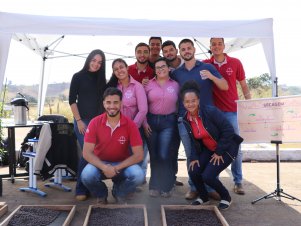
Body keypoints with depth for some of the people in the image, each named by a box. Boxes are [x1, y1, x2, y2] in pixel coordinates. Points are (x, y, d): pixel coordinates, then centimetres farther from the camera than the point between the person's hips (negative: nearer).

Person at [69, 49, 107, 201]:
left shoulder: (100, 79, 11)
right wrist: (79, 120, -11)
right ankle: (81, 189, 2)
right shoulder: (78, 76, -1)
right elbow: (72, 100, -4)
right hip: (83, 120, -4)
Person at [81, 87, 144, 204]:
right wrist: (104, 167, -30)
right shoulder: (95, 123, -13)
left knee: (138, 175, -29)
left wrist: (117, 168, -25)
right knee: (87, 175, -31)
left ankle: (119, 192, 7)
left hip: (123, 164, 0)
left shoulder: (130, 124, -14)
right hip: (100, 163, 0)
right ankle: (101, 195, 7)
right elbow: (87, 153, -15)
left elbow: (139, 154, -15)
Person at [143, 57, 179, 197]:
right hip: (151, 121, 1)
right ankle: (154, 186, 20)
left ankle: (166, 187, 9)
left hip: (168, 122, -1)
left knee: (164, 155, -9)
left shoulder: (175, 85, 5)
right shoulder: (149, 85, 4)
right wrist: (145, 123, -5)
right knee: (153, 155, 7)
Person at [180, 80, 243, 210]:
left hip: (226, 149, -6)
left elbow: (228, 130, -23)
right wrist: (194, 157, -6)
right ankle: (203, 197, 20)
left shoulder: (210, 111, -25)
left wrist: (219, 152, -18)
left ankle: (226, 198, 11)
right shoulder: (186, 119, -4)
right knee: (193, 172, -10)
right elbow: (194, 140, 6)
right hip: (208, 150, 6)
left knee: (207, 176, -18)